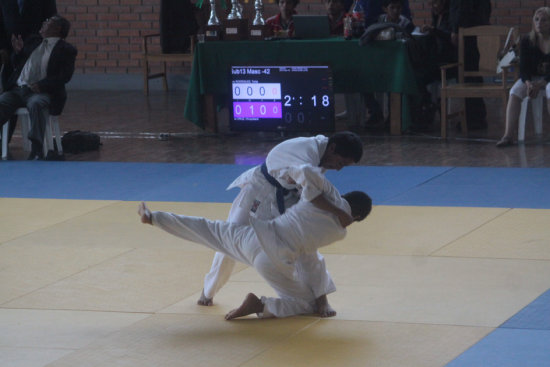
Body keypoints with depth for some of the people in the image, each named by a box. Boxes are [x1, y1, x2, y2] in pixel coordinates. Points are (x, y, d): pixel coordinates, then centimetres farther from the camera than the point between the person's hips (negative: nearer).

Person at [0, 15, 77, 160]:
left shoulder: (66, 50, 6)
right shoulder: (32, 42, 24)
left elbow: (64, 76, -6)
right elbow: (15, 65, 29)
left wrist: (41, 85, -19)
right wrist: (18, 52, 7)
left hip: (40, 92, -5)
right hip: (17, 89, 5)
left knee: (36, 104, -39)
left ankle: (37, 150, -42)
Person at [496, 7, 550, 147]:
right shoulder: (527, 41, 0)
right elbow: (524, 68, -4)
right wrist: (528, 83, -25)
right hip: (532, 78, 3)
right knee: (515, 91, -26)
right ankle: (508, 135, -32)